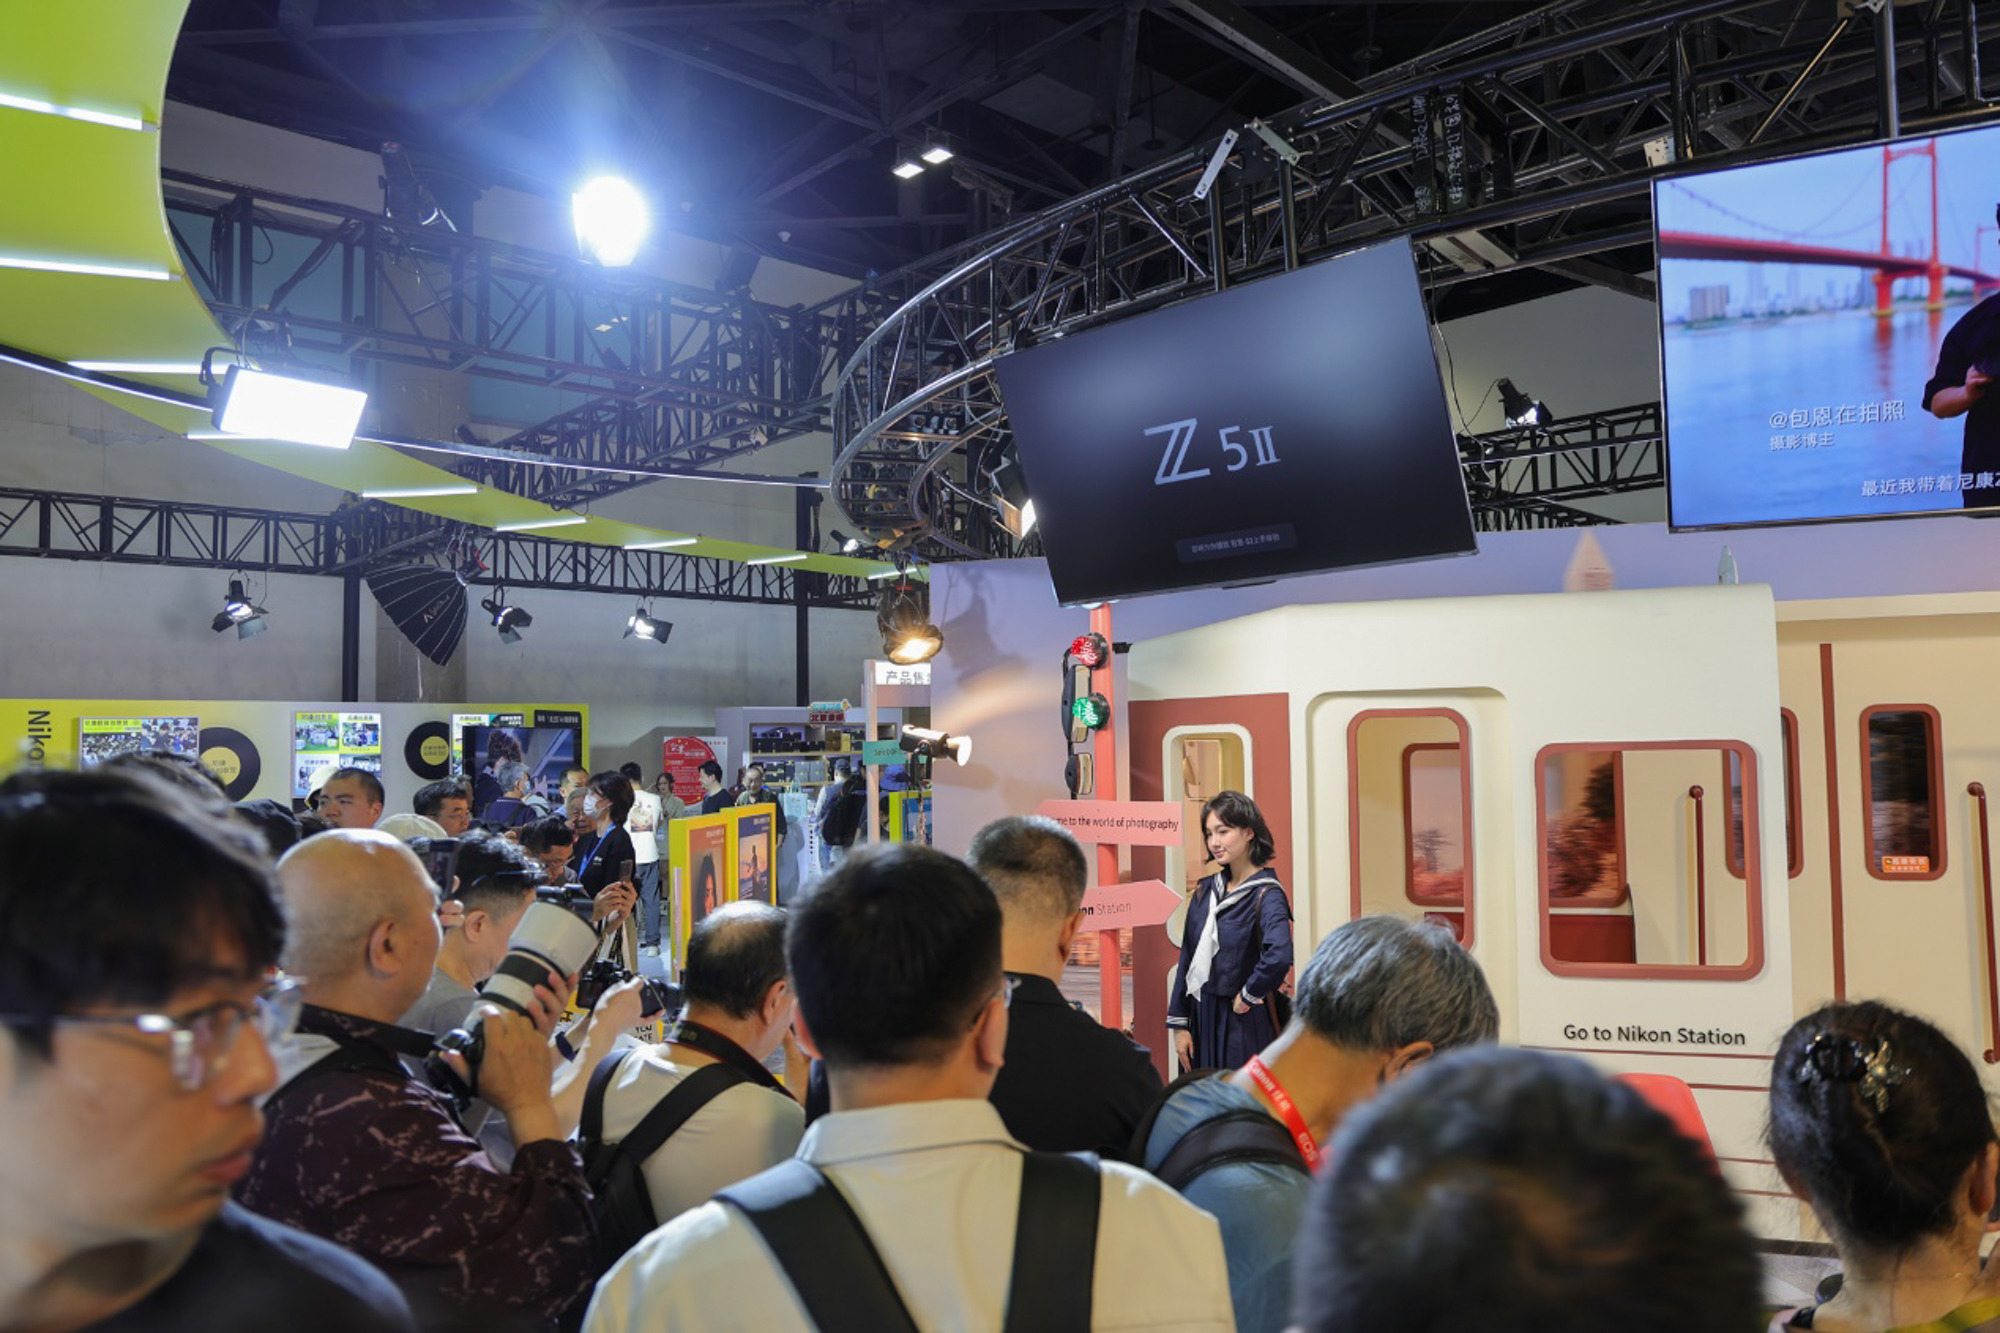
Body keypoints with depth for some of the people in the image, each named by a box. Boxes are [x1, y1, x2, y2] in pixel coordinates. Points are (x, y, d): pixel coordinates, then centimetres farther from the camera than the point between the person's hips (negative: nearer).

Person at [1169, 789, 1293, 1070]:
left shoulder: (1266, 895, -13)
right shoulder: (1205, 890, 7)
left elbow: (1279, 956, -32)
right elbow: (1187, 958, 8)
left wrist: (1248, 995, -19)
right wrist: (1179, 1024, 5)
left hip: (1244, 1026, -6)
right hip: (1201, 1021, 6)